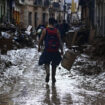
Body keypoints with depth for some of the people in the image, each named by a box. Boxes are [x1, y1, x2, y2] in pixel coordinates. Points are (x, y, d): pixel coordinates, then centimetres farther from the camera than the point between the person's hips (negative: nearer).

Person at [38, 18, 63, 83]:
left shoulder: (45, 30, -4)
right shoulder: (57, 31, -3)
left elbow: (41, 39, 0)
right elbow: (60, 41, -4)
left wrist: (39, 47, 15)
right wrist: (61, 50, 3)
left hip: (47, 50, -1)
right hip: (55, 51, 1)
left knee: (46, 63, 13)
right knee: (54, 64, 17)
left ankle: (48, 73, -14)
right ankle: (53, 78, 20)